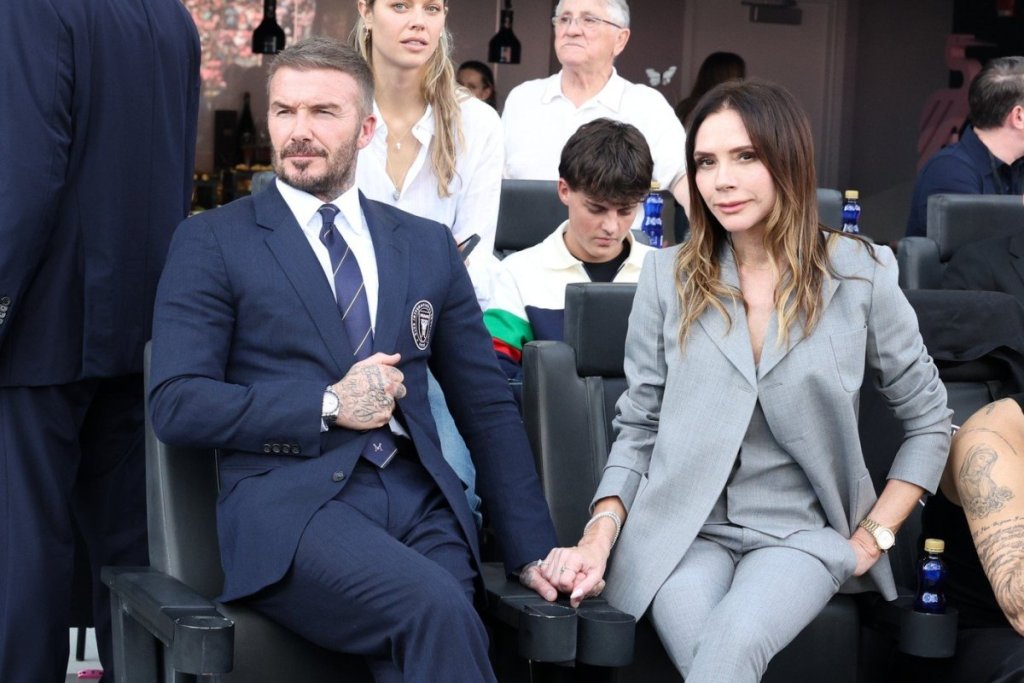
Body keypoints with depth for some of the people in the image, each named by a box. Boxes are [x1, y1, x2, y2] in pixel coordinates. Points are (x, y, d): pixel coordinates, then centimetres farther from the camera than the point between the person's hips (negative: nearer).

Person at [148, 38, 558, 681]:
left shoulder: (428, 245, 18)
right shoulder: (212, 242, 7)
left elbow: (486, 405, 18)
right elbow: (176, 403, -3)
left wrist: (533, 550, 11)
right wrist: (328, 406, -9)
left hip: (422, 501, 3)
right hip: (290, 500, -3)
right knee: (435, 609, -31)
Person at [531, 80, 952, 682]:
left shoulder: (859, 273, 1)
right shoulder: (670, 277, 5)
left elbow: (929, 420, 9)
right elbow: (638, 428, 8)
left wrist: (873, 538, 1)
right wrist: (598, 538, -7)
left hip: (802, 532, 0)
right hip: (683, 529, 1)